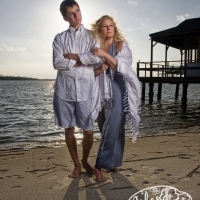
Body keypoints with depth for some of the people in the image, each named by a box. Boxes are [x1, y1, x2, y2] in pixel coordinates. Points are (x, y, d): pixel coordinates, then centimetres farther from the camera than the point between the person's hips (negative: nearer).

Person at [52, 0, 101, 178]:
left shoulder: (91, 36, 7)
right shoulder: (60, 38, 8)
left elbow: (99, 58, -10)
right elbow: (57, 63, -6)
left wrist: (74, 56, -7)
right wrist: (83, 61, -8)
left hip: (86, 90, -1)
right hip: (64, 90, 1)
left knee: (89, 130, 4)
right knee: (69, 129, 9)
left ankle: (85, 160, 31)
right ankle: (76, 164, 28)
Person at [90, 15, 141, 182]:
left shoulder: (121, 45, 1)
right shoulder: (95, 48, 9)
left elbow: (123, 68, -12)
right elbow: (91, 72, 8)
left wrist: (105, 55, -20)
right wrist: (99, 70, -13)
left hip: (118, 92, -3)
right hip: (102, 92, 4)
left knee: (112, 129, -7)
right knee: (106, 129, 9)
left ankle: (100, 165, 1)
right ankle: (113, 162, 24)